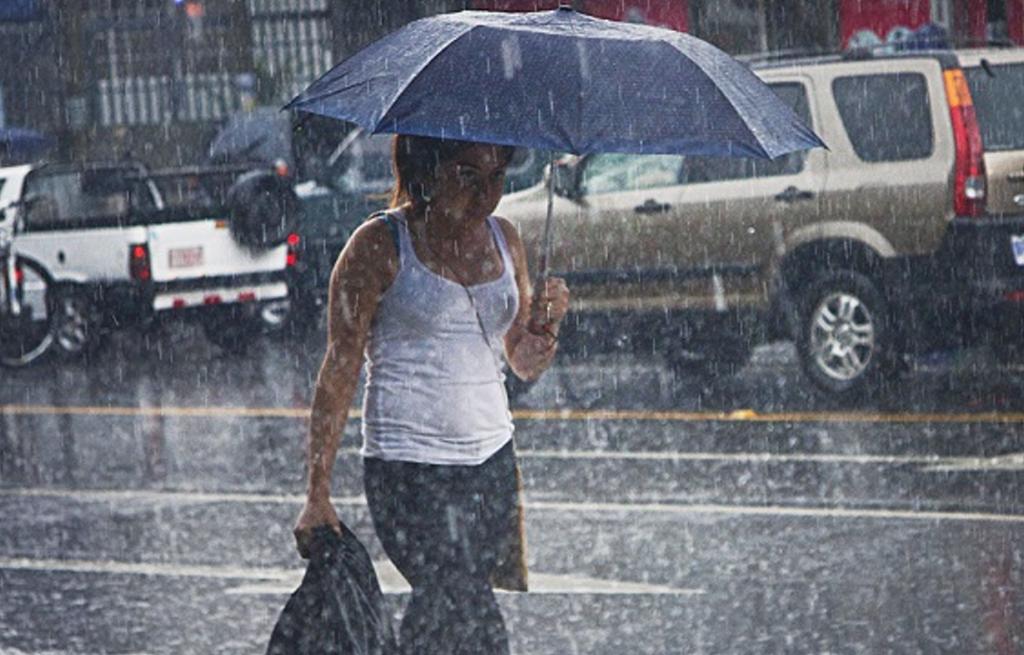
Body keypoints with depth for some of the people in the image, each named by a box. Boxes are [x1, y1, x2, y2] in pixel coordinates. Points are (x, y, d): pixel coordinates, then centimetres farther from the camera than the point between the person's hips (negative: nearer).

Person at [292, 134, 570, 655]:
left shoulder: (503, 240, 10)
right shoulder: (380, 246, -7)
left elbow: (525, 365, 17)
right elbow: (339, 371, -6)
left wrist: (545, 325, -7)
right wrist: (318, 495, -9)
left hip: (490, 460, 6)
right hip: (408, 469, -6)